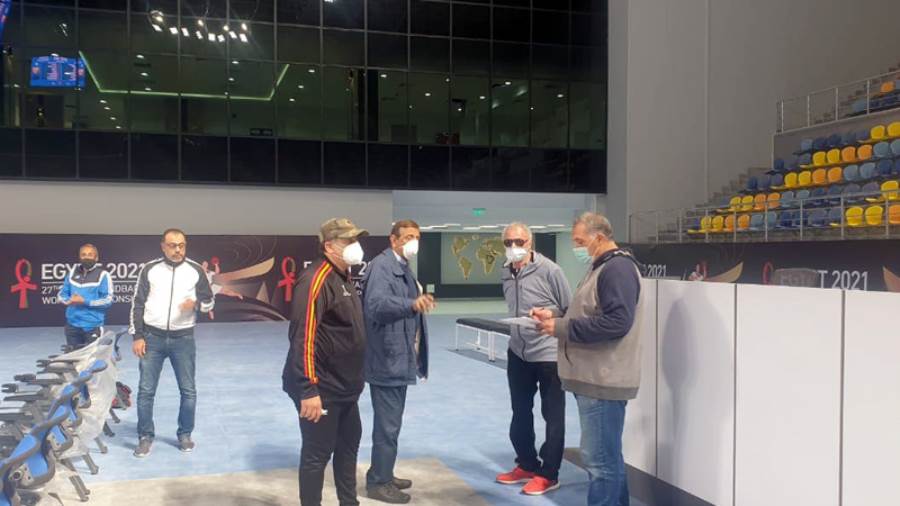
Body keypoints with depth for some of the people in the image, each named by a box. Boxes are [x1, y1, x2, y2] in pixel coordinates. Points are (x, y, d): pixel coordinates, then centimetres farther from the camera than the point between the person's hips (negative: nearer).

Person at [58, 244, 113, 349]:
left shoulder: (102, 275, -6)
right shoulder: (73, 273, 9)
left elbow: (107, 300, -12)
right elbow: (62, 294, 15)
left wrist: (85, 301, -18)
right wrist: (69, 301, -8)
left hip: (92, 326, -5)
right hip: (72, 325, 5)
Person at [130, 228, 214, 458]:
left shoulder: (195, 270, 0)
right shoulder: (150, 269, 0)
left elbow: (210, 301, 6)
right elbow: (138, 303, 3)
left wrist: (196, 303, -17)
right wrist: (137, 336, -2)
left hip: (183, 338, 0)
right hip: (152, 337, 0)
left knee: (188, 390, 6)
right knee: (146, 390, 4)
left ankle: (185, 435, 22)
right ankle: (145, 437, 18)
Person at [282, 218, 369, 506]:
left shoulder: (344, 277, 11)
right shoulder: (316, 280, -20)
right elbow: (303, 338, -26)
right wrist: (308, 390, -28)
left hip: (344, 386, 10)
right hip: (321, 388, -10)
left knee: (349, 444, 20)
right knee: (317, 453, 3)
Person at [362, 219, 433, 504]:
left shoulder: (403, 268, 15)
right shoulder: (381, 266, -16)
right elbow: (377, 304, -33)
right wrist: (412, 304, -47)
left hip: (399, 359, 10)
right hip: (387, 360, -10)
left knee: (390, 423, 19)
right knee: (388, 425, -1)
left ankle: (383, 475, 31)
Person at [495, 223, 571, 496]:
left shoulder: (549, 270, -16)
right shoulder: (506, 274, 4)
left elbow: (570, 311, -11)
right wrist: (516, 337, 16)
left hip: (549, 354, -7)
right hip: (518, 353, 7)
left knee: (553, 417, 7)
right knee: (520, 413, 18)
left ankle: (548, 474, 19)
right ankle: (527, 465, 34)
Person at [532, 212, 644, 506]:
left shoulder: (618, 268, -15)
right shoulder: (602, 267, 18)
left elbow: (616, 322, -26)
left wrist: (561, 328, -21)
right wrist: (555, 317, 8)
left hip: (603, 380, -11)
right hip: (594, 378, 11)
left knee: (600, 459, -4)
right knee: (608, 456, 18)